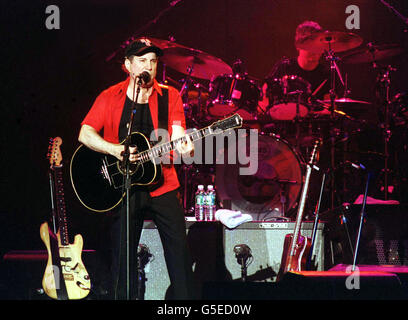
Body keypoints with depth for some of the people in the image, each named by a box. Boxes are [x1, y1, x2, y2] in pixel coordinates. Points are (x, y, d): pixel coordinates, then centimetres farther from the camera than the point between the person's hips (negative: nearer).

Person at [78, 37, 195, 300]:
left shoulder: (169, 96, 5)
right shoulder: (110, 97, 2)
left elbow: (177, 135, -4)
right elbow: (85, 134, -5)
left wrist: (182, 147, -28)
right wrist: (116, 150, -20)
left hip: (162, 185, 1)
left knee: (178, 246, -1)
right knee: (123, 253, 4)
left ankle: (184, 296, 8)